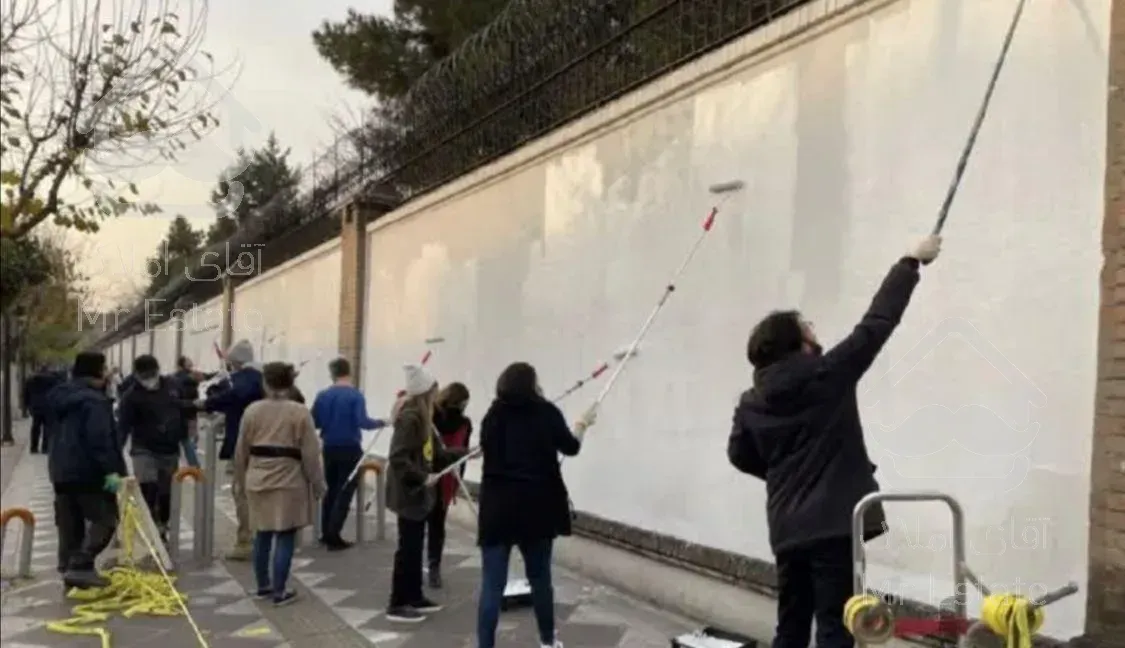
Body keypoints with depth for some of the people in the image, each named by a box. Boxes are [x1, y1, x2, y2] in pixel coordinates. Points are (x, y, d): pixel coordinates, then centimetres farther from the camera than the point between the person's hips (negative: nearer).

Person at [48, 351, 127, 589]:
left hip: (61, 470, 9)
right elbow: (100, 439, -24)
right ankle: (80, 567, -13)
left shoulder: (62, 397, 14)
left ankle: (68, 569, 15)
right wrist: (111, 469, -25)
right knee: (105, 519, -4)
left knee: (69, 525, 13)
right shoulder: (93, 400, -16)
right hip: (88, 471, -9)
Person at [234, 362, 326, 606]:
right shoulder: (300, 412, -9)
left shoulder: (252, 410, 2)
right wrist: (318, 484, 2)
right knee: (285, 537, 1)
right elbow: (310, 454, -8)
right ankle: (279, 591, 4)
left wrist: (241, 478, 22)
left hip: (257, 480, 5)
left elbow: (241, 450, 8)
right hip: (288, 481, -4)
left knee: (262, 535, 15)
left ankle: (263, 586, 26)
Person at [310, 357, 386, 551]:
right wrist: (381, 422, -5)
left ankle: (326, 533, 22)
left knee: (330, 491, 17)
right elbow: (362, 422, -21)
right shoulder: (356, 395, -12)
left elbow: (313, 423, 0)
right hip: (350, 450, -4)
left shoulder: (322, 395, -1)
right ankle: (333, 536, 1)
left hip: (329, 449, 4)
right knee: (344, 493, 2)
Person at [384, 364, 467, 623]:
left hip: (419, 493, 10)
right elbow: (397, 458, -26)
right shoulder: (409, 419, -20)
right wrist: (422, 477, -25)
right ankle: (397, 605, 6)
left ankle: (415, 597, 26)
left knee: (416, 546, 16)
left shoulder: (422, 418, 10)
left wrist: (464, 454, 13)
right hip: (408, 493, -10)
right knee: (408, 548, -3)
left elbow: (435, 455, 14)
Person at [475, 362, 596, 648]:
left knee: (492, 585, -1)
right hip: (537, 507, 0)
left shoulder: (492, 416, 4)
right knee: (540, 577, 17)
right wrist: (582, 424, 30)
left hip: (498, 508, 0)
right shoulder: (546, 412, -1)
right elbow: (571, 447, 11)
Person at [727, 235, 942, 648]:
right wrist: (912, 262, 5)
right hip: (832, 526, -6)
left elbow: (741, 456, 17)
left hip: (786, 529, 6)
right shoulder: (827, 376, -10)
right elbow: (876, 323, -4)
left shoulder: (752, 404, 4)